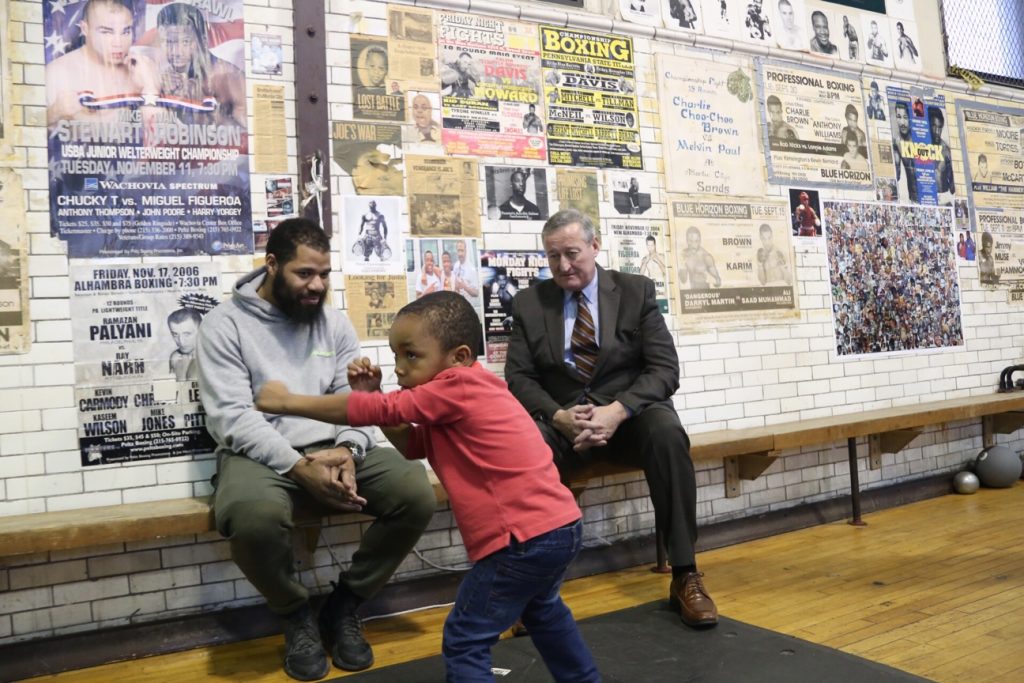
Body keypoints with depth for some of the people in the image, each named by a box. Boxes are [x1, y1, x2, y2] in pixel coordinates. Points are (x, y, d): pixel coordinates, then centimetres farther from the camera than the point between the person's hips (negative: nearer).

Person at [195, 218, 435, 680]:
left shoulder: (334, 321, 11)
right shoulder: (224, 324, -3)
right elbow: (232, 418, -13)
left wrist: (348, 451, -18)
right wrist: (299, 467, -25)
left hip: (332, 449, 4)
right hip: (260, 454, -4)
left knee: (418, 494, -19)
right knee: (253, 517, -38)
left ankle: (344, 604, 3)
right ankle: (296, 614, -4)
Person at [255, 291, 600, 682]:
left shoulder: (458, 386, -15)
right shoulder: (467, 394, 14)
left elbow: (382, 411, -16)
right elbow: (414, 445, 19)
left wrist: (289, 402, -9)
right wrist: (372, 394, 6)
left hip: (527, 537, -11)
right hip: (557, 525, 11)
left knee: (463, 644, -3)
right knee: (541, 609, 35)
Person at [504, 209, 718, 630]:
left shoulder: (637, 291, 2)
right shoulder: (529, 303, 6)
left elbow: (664, 368, -6)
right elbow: (519, 378, 0)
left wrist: (617, 411, -24)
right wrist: (558, 416, -21)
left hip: (630, 413, 0)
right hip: (563, 420, 1)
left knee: (667, 431, -33)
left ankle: (685, 576, -22)